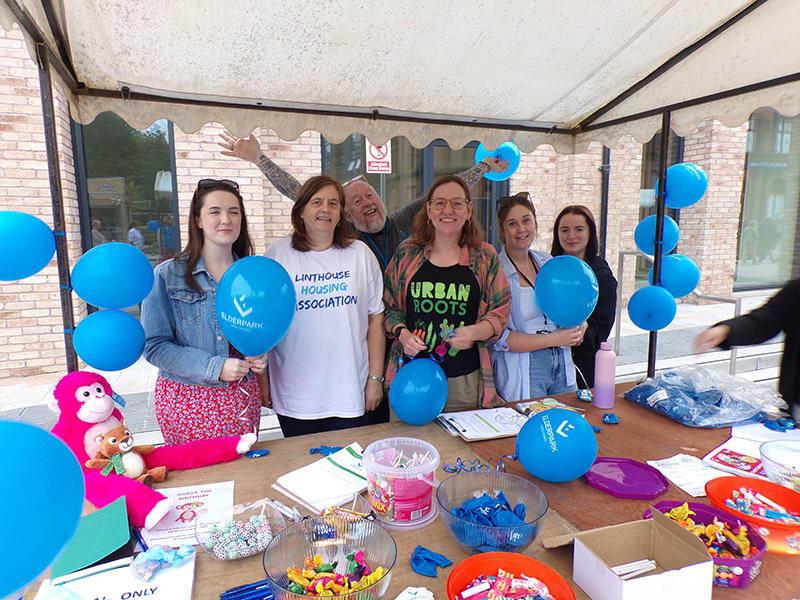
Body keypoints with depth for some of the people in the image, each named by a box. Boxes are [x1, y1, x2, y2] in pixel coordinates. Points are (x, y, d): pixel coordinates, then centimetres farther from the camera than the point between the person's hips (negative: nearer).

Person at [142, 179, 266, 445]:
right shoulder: (167, 275, -5)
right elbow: (155, 346, -8)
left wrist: (261, 354, -8)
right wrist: (213, 368, -19)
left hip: (242, 398, 3)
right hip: (187, 400, -3)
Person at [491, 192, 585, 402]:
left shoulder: (547, 262, 8)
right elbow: (496, 337, -18)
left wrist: (577, 329, 0)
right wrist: (552, 339, -16)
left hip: (562, 366, 6)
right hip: (521, 373, -6)